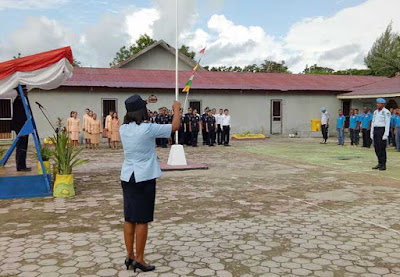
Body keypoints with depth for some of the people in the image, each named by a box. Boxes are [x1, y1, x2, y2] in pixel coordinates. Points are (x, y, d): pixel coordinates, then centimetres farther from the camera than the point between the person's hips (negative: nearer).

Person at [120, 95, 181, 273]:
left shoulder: (123, 129, 2)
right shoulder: (148, 129, -14)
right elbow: (175, 127, -5)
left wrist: (145, 119, 35)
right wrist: (177, 109, 11)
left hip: (127, 177, 6)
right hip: (144, 178, -6)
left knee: (129, 219, 12)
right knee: (142, 220, 2)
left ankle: (130, 256, 20)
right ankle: (139, 259, 10)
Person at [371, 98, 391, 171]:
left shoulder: (386, 112, -8)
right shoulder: (375, 112, 14)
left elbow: (387, 123, -13)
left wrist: (386, 134, -19)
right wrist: (372, 133, 12)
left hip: (382, 130, -7)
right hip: (376, 130, 7)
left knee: (382, 148, -7)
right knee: (376, 148, 7)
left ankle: (383, 165, 0)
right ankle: (380, 164, 15)